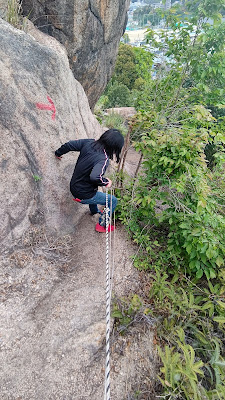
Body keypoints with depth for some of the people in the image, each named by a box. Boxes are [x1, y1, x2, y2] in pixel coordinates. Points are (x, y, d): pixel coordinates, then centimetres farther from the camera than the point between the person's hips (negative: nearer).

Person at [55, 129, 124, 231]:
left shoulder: (89, 143, -7)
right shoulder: (104, 160, -29)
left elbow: (70, 144, 2)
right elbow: (95, 177, -43)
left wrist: (58, 153, 20)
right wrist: (106, 182, -23)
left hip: (73, 187, 8)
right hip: (83, 195, -8)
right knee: (113, 201, 9)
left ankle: (94, 210, 62)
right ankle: (102, 224, 23)